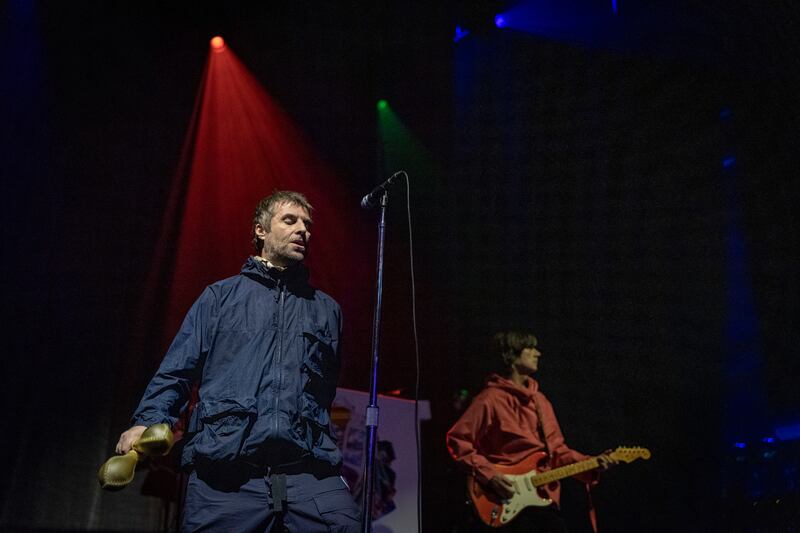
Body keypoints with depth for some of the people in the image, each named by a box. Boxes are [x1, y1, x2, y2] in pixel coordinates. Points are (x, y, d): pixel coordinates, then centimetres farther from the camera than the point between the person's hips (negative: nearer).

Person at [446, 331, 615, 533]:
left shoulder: (539, 400, 12)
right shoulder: (491, 399, -11)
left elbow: (556, 449, 14)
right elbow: (457, 441, -12)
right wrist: (488, 475, -18)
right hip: (506, 503, -7)